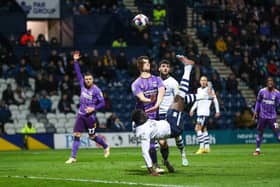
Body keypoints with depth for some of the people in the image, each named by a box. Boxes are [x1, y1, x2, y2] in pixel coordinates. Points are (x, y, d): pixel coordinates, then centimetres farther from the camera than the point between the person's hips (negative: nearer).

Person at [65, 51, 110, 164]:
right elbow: (78, 72, 7)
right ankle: (73, 157, -4)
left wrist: (94, 108, -19)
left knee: (92, 137, 5)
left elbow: (102, 103, -7)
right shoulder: (83, 85, 3)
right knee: (76, 135, -5)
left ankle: (106, 147, 33)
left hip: (90, 116, -4)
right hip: (81, 115, 4)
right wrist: (75, 61, 2)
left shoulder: (96, 90, -10)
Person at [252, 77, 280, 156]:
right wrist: (255, 111, 6)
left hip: (272, 116, -1)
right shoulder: (262, 91, 0)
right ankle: (257, 150, 18)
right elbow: (258, 101, 10)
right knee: (260, 133, 8)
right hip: (262, 116, 2)